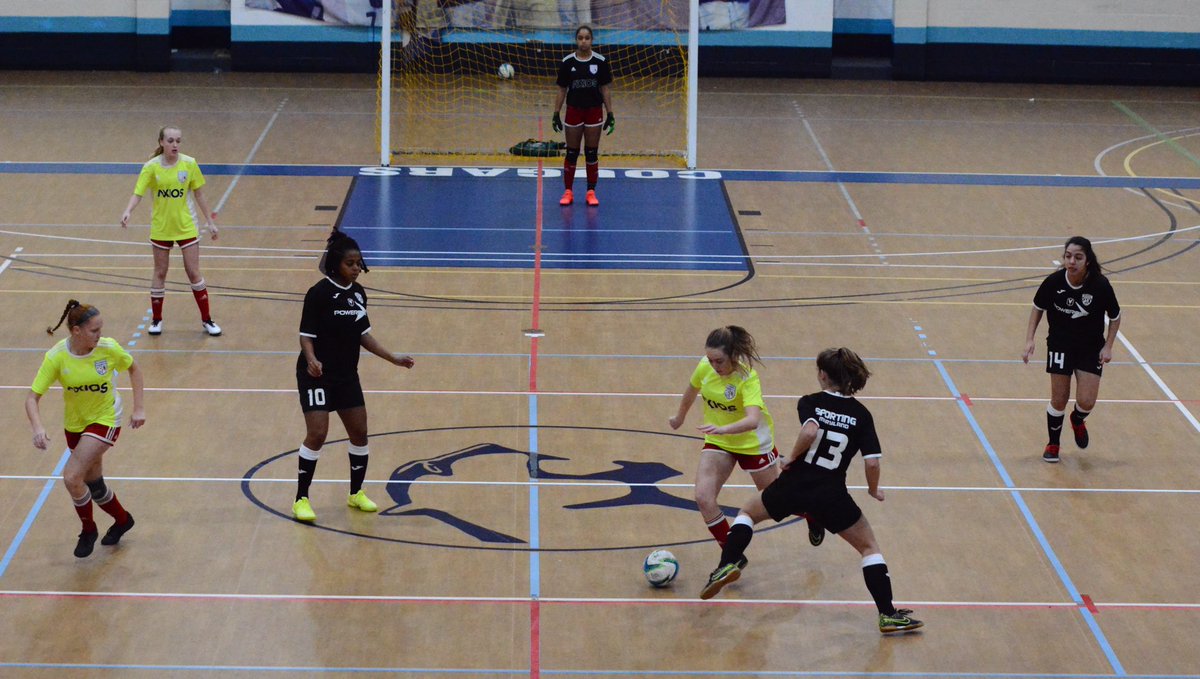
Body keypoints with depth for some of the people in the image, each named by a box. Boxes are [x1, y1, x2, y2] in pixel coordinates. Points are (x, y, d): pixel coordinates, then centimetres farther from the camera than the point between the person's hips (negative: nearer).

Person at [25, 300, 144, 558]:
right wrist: (38, 428, -36)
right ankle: (122, 520, 43)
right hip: (75, 424, 3)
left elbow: (133, 369, 1)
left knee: (71, 477, -18)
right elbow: (33, 397, -18)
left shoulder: (108, 348, -20)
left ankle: (88, 530, 7)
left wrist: (139, 408, -4)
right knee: (93, 484, 14)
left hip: (106, 420, -3)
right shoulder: (56, 357, -20)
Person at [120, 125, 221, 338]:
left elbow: (199, 194, 1)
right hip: (161, 228, 0)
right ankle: (156, 319, 23)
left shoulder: (189, 163, -8)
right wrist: (128, 211, -36)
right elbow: (138, 192, -17)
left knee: (194, 273, 1)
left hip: (186, 227, 0)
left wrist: (210, 222, 3)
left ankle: (207, 319, 12)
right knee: (160, 273, 10)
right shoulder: (152, 167, -11)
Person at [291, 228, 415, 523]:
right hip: (318, 375, -7)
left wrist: (393, 358, 10)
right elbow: (306, 335, -15)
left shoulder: (358, 293, 5)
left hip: (347, 375, 7)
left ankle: (356, 493, 28)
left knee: (359, 433, 9)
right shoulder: (320, 293, -15)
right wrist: (311, 360, -34)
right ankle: (301, 499, -1)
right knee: (317, 434, -12)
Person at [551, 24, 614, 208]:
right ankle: (568, 192, 13)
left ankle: (591, 192, 13)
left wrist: (610, 114, -2)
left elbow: (606, 89, 0)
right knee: (571, 153, 4)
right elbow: (561, 90, 2)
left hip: (594, 111, 0)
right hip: (574, 111, 0)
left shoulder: (601, 62, -4)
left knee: (592, 153, 5)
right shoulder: (567, 62, -4)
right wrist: (556, 114, 0)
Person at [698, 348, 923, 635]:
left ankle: (726, 566, 7)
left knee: (748, 512, 27)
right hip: (831, 494, 0)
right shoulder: (861, 415, 1)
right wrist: (874, 490, 11)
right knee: (869, 547, 14)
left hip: (793, 485, 0)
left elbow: (810, 431, -24)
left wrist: (792, 457, -9)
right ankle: (888, 615, 6)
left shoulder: (810, 403, -2)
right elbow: (872, 462, -7)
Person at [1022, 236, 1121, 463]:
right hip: (1060, 345, 0)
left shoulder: (1100, 285, -21)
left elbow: (1115, 317, -4)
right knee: (1059, 400, 2)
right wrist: (1029, 339, -7)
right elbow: (1038, 308, 0)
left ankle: (1077, 420, 32)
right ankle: (1053, 444, 27)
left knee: (1086, 402, -6)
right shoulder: (1053, 282, -19)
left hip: (1091, 348, 0)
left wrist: (1108, 346, -11)